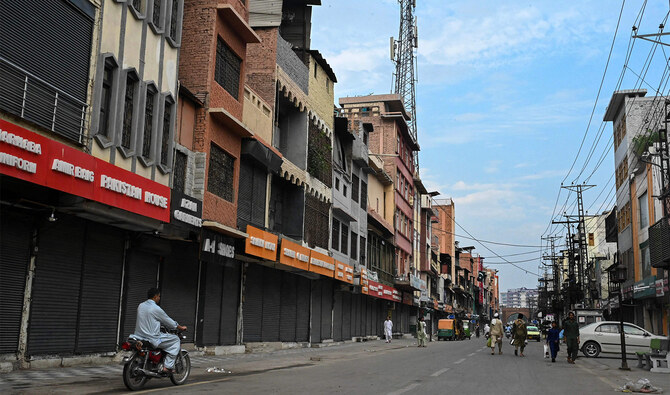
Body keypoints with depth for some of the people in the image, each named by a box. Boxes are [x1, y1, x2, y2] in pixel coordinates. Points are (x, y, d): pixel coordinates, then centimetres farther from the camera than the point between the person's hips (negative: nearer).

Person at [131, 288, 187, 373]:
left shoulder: (140, 306, 8)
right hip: (152, 339, -8)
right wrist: (181, 328, 12)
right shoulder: (156, 309, -14)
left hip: (139, 337, 8)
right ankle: (167, 366, -3)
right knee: (176, 339, 4)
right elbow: (169, 322, -4)